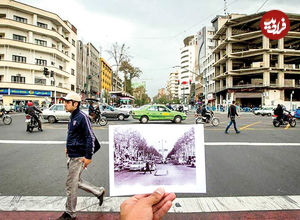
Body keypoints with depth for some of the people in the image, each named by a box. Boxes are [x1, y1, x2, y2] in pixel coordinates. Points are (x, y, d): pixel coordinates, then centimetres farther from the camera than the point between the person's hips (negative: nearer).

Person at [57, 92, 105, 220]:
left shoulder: (82, 117, -19)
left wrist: (88, 157, -21)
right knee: (76, 182, 19)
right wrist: (68, 147, 22)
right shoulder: (72, 117, 10)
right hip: (71, 156, 9)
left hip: (78, 157, -9)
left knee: (71, 185, 3)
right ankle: (99, 192, 34)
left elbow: (90, 137, -21)